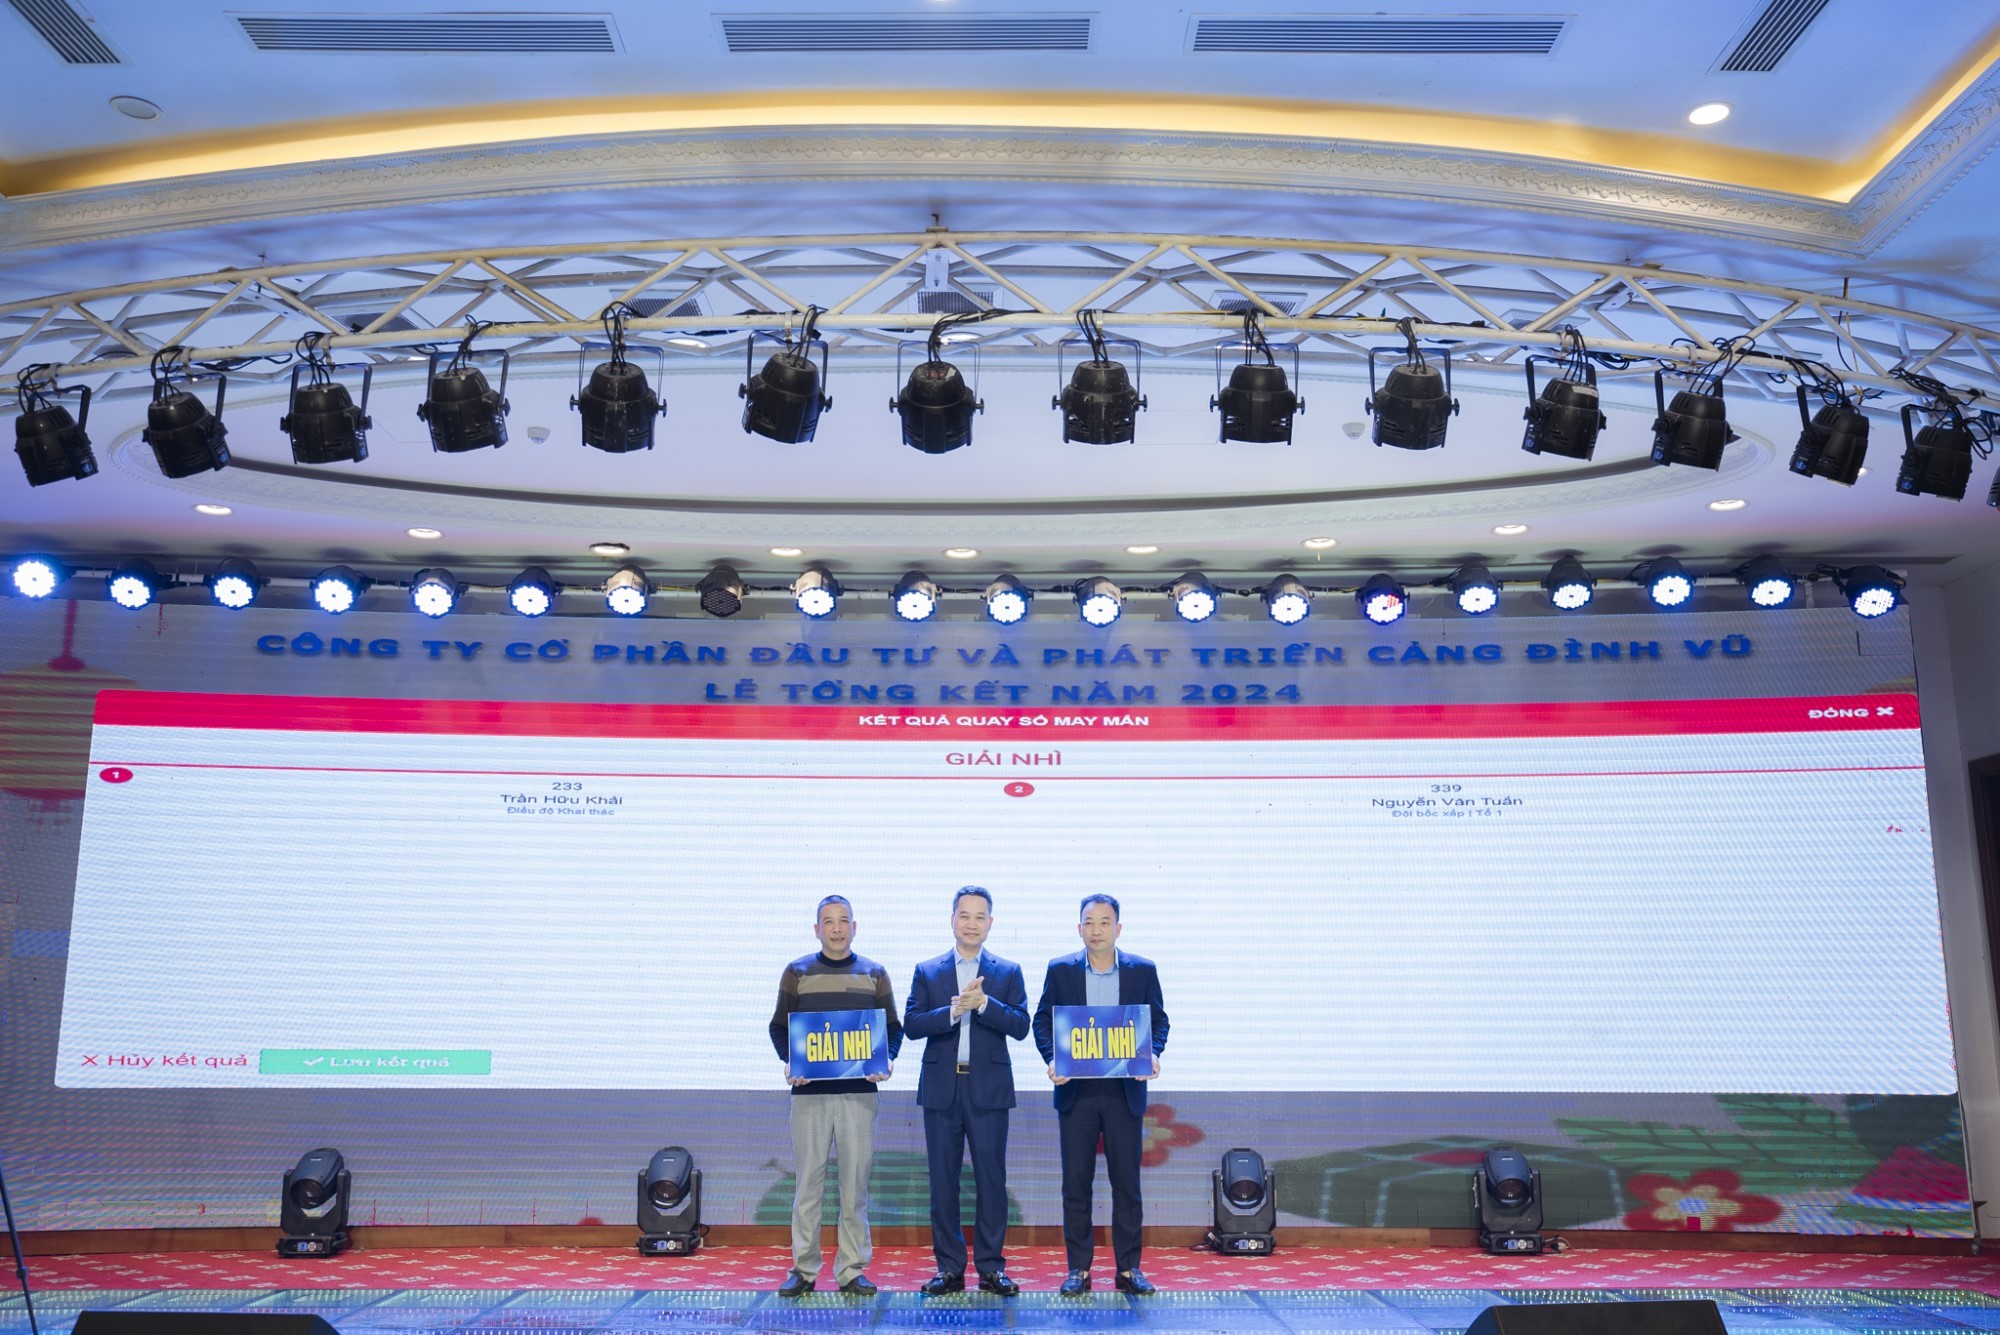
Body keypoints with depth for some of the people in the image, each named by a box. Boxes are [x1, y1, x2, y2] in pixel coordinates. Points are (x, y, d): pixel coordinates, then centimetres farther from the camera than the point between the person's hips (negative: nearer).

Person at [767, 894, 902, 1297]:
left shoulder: (874, 974, 9)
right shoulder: (797, 972, 6)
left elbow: (893, 1027, 11)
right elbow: (779, 1026, 8)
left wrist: (888, 1059, -8)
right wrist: (789, 1060, -10)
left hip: (859, 1091, 1)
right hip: (809, 1090, -1)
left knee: (855, 1181, 3)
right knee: (807, 1180, 2)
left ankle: (852, 1270, 12)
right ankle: (803, 1269, 12)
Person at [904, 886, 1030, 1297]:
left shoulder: (1008, 972, 7)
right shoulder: (927, 971, 8)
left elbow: (1020, 1026, -4)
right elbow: (912, 1025, -3)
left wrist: (983, 1003, -18)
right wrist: (953, 1010, -17)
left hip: (988, 1089, -1)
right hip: (941, 1089, 1)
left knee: (991, 1178, 1)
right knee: (943, 1180, 5)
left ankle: (991, 1267, 11)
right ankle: (949, 1268, 14)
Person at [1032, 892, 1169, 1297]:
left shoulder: (1143, 970, 3)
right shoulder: (1060, 970, 3)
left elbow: (1158, 1020, 7)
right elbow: (1043, 1020, 5)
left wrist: (1153, 1054, -12)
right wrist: (1052, 1059, -12)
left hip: (1125, 1091, 0)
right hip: (1076, 1091, 0)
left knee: (1126, 1181, 5)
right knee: (1076, 1182, 5)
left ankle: (1129, 1268, 15)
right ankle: (1078, 1268, 13)